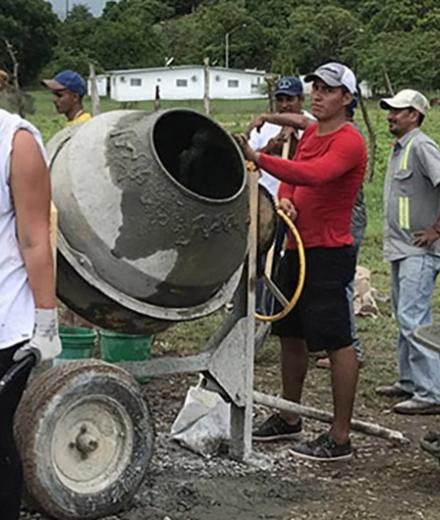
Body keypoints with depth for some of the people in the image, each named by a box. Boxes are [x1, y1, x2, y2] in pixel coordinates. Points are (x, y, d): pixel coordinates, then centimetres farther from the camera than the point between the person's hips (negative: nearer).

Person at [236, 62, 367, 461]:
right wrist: (285, 199, -6)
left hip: (329, 253, -9)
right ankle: (289, 418, 31)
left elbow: (313, 174, -31)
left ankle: (340, 438, -1)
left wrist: (258, 158, -39)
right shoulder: (310, 132, 14)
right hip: (297, 248, 10)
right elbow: (293, 175, 18)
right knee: (291, 334, 17)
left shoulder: (349, 141, -15)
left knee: (337, 341, -6)